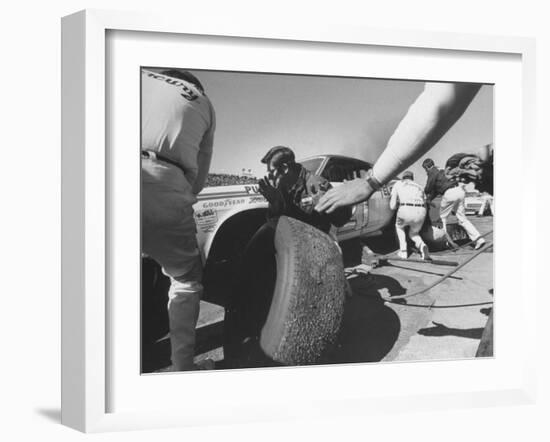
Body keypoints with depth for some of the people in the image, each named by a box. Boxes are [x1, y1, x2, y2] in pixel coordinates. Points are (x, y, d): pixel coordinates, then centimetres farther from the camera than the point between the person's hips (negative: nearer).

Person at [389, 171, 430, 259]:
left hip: (405, 210, -3)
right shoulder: (419, 187, 31)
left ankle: (403, 251, 20)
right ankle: (422, 245, -3)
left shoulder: (397, 184, 23)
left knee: (399, 226, 33)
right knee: (413, 234, 29)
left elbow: (392, 206, 18)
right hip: (420, 212, 3)